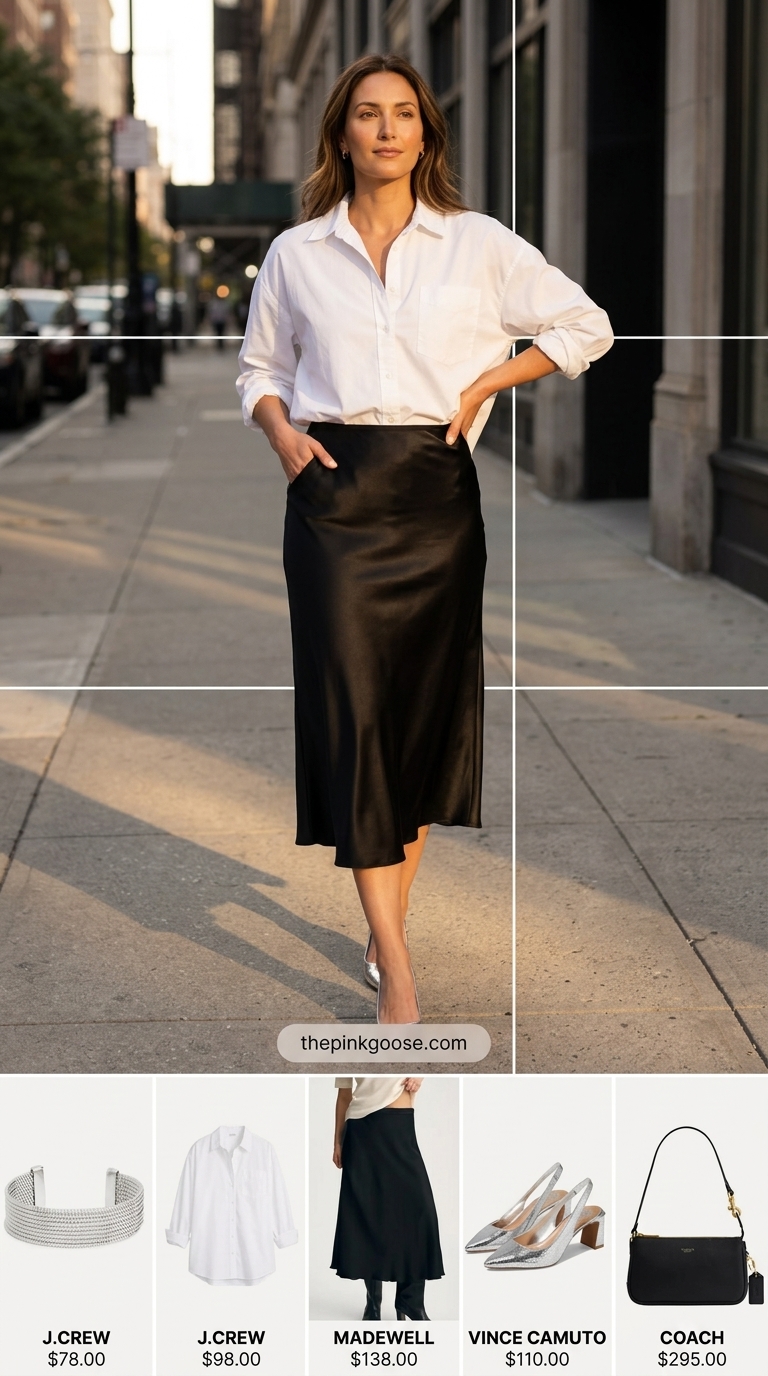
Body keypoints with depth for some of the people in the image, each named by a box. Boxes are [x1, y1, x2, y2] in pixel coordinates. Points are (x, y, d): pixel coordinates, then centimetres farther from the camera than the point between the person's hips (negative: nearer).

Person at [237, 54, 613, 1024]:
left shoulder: (479, 245, 5)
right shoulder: (295, 254, 9)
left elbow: (586, 326, 9)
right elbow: (260, 366, 21)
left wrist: (486, 382, -1)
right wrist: (281, 432, 1)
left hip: (437, 488, 1)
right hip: (335, 489, 0)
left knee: (430, 697, 5)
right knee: (351, 700, -9)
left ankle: (390, 923, 22)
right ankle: (396, 967, -8)